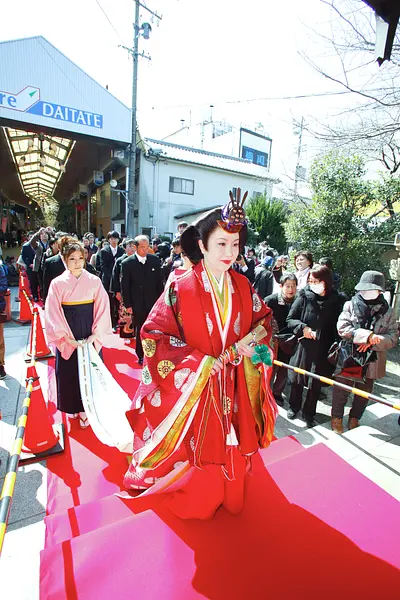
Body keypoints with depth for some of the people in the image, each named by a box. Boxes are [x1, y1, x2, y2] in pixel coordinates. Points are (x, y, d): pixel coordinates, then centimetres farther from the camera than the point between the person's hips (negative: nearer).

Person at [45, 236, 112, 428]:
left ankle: (86, 409, 25)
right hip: (67, 340, 0)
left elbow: (102, 309, -3)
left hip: (91, 338, 0)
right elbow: (53, 314, -5)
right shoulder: (57, 284, -4)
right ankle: (73, 407, 32)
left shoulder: (94, 281, -3)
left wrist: (95, 335, -12)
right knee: (69, 373, 10)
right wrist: (68, 338, -13)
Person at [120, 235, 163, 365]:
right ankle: (141, 355, 26)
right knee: (140, 330, 11)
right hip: (137, 304, -1)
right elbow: (124, 286, -4)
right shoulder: (127, 263, -6)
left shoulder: (155, 260, 0)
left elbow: (159, 281, 6)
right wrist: (127, 304, -5)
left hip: (153, 302, 2)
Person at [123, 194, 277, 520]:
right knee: (199, 448, 15)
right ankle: (196, 505, 46)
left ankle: (230, 498, 51)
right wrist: (200, 362, -19)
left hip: (235, 387, 4)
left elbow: (264, 318, 11)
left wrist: (251, 341, -9)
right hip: (195, 387, -4)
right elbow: (153, 335, -16)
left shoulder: (243, 286, -4)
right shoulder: (180, 288, -18)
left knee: (232, 446, 21)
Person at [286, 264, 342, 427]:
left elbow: (337, 327, 3)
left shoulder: (335, 301, -5)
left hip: (323, 350, 1)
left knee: (316, 383, 13)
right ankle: (294, 407, 40)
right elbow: (290, 320, -3)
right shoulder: (304, 297, -8)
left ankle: (309, 412, 36)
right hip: (303, 346, 0)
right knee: (297, 379, 15)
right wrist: (303, 328, -19)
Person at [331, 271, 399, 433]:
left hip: (371, 361, 3)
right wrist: (367, 335, -26)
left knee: (363, 393, 18)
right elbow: (342, 327, -15)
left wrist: (373, 342, -22)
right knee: (342, 390, 11)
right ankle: (337, 417, 31)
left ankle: (354, 419, 40)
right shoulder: (350, 305, -6)